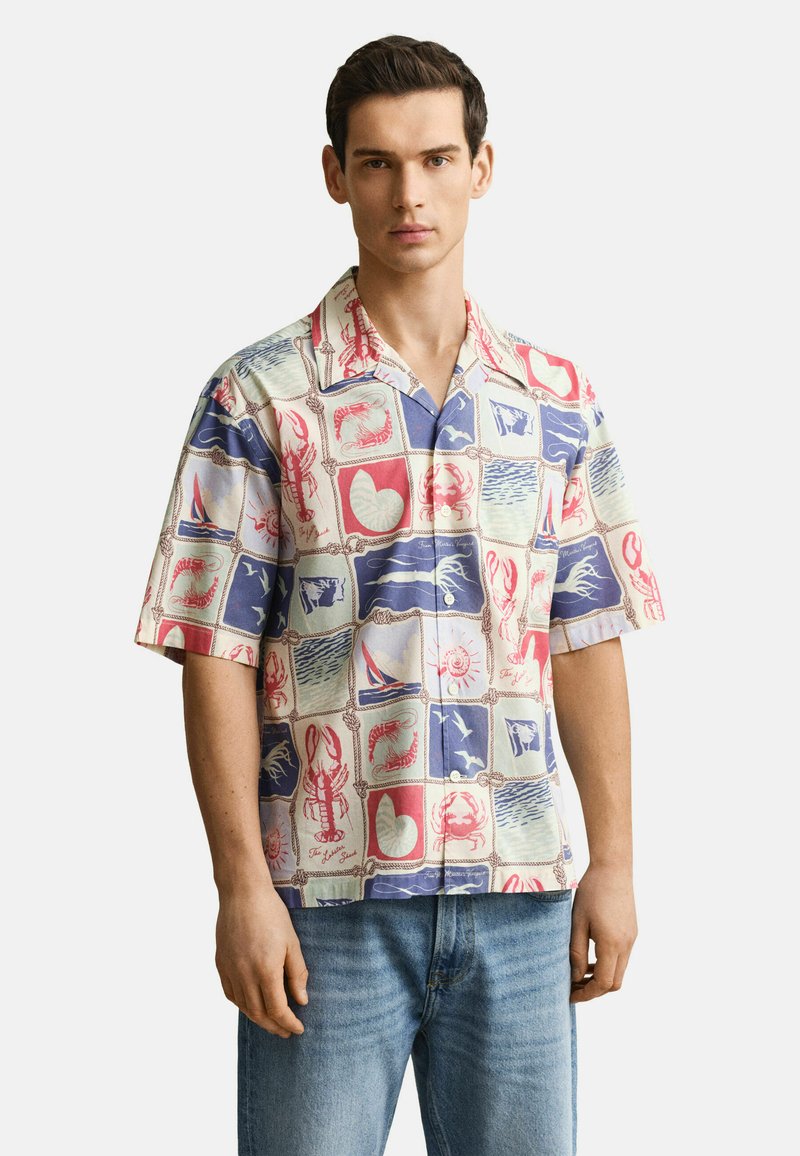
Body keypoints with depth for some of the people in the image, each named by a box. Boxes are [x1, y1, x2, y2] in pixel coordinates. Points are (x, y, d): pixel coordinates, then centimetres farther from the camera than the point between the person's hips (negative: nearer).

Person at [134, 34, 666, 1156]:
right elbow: (217, 653, -5)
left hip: (520, 894, 3)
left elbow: (588, 641, 9)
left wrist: (614, 861, 5)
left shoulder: (559, 399, 8)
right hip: (329, 894, -3)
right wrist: (242, 885, -10)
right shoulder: (258, 399, -2)